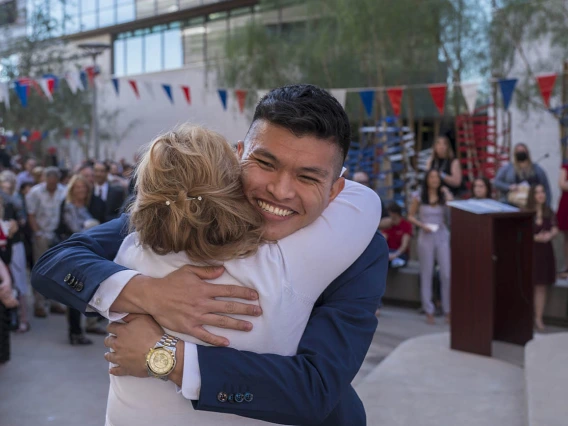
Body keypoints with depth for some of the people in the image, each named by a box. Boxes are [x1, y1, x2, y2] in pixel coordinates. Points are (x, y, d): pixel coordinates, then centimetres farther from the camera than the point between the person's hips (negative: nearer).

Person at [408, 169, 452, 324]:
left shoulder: (444, 195, 5)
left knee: (447, 275, -3)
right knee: (426, 274, 3)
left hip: (442, 237, 1)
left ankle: (448, 311, 7)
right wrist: (421, 225, -9)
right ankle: (429, 311, 11)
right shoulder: (419, 198, 2)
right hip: (426, 237, -1)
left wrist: (447, 194, -7)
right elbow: (410, 216, 7)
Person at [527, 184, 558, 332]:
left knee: (541, 287, 6)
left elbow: (555, 230, -1)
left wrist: (549, 235, -23)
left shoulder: (549, 212, 7)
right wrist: (536, 237, -23)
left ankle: (538, 318, 11)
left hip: (545, 251, 4)